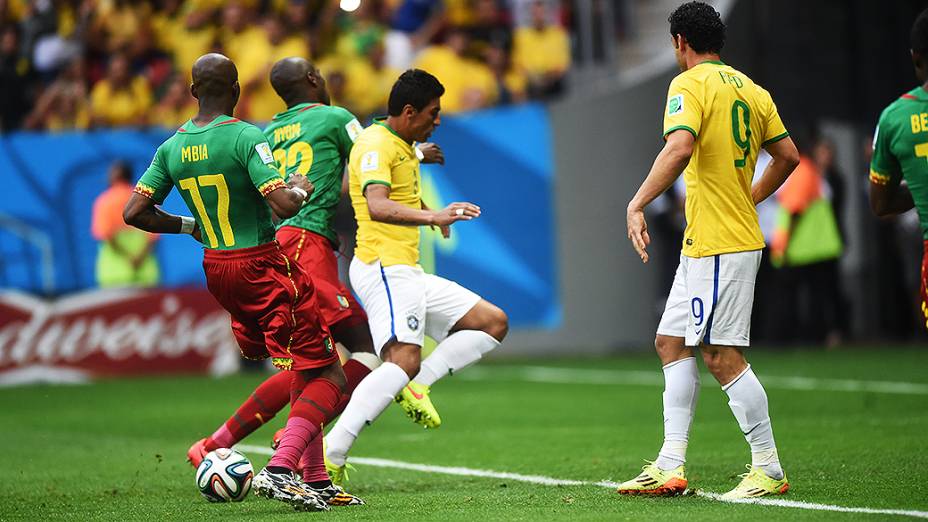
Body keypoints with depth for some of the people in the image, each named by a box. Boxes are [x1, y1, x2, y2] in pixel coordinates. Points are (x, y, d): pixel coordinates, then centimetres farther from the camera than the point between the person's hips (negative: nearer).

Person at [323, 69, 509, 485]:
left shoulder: (402, 148, 21)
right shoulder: (377, 145, -12)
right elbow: (377, 206, -30)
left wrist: (433, 215, 43)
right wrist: (432, 216, -42)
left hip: (407, 274, 10)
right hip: (384, 268, -10)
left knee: (494, 323, 9)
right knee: (404, 360, -27)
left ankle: (416, 384, -5)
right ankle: (331, 455, -32)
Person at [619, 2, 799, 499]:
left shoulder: (689, 85, -11)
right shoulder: (750, 89, 13)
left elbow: (679, 148, -27)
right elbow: (787, 154, 16)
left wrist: (636, 204, -24)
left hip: (718, 245, -9)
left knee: (722, 356, -6)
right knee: (671, 343, 12)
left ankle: (769, 470, -1)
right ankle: (670, 467, 11)